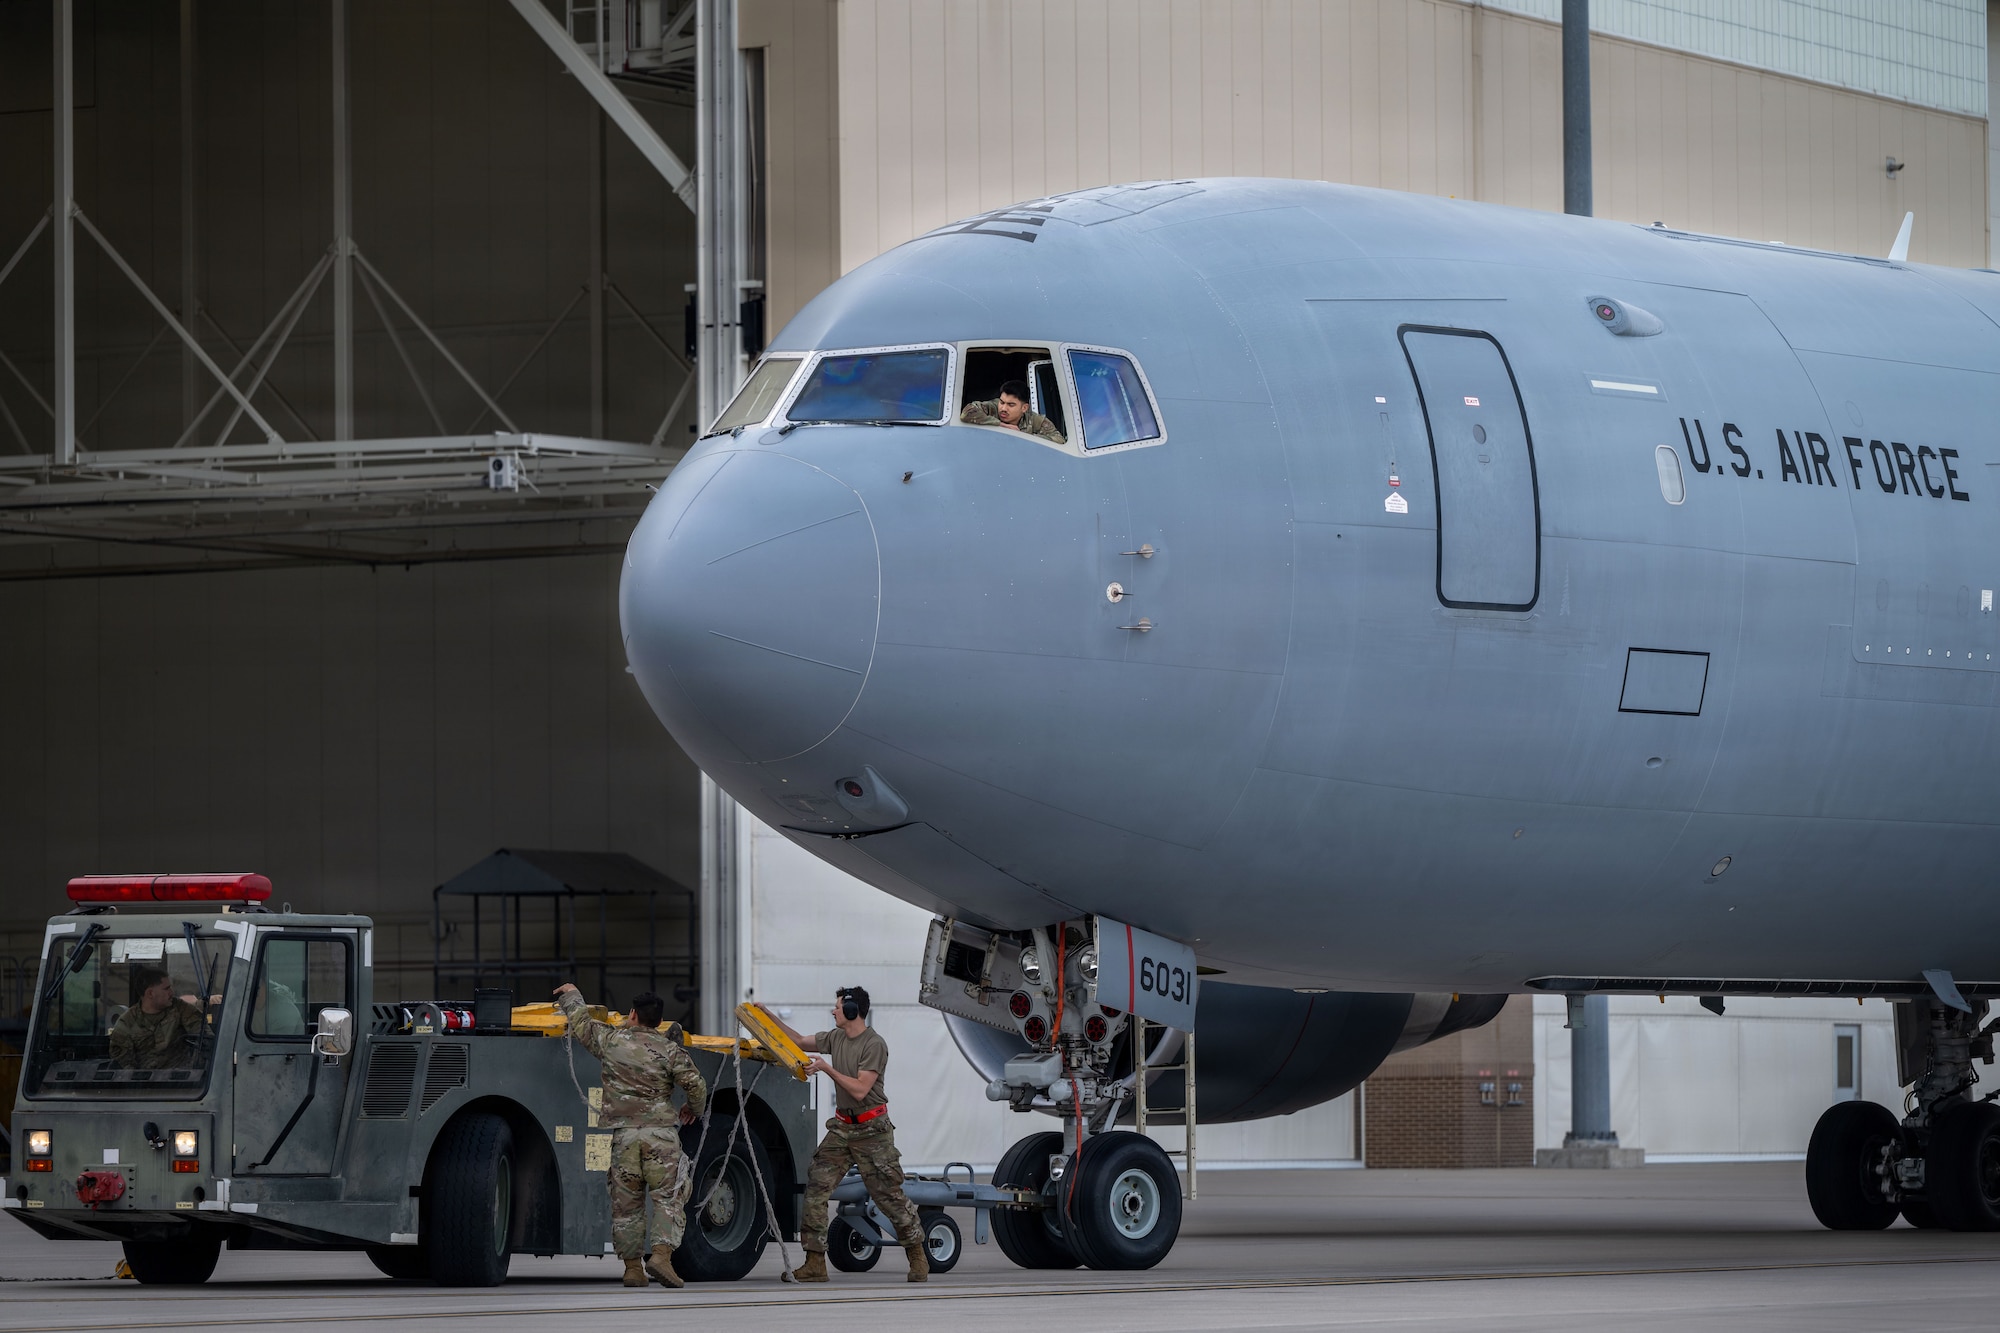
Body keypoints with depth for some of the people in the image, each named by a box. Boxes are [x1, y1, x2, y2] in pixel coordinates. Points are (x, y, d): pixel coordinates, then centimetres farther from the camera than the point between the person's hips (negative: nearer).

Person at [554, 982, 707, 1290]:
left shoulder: (610, 1040, 5)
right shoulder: (670, 1050, 1)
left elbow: (580, 1021, 22)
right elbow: (696, 1085, -5)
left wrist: (571, 993, 42)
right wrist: (693, 1108, 17)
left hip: (623, 1134, 2)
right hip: (661, 1133, -2)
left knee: (626, 1202, 9)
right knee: (667, 1197, -1)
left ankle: (632, 1267, 10)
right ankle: (662, 1255, -19)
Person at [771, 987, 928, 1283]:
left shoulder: (874, 1045, -14)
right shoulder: (835, 1038, 8)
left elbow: (860, 1090, -19)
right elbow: (799, 1041, 21)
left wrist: (827, 1068, -19)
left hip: (871, 1129, -7)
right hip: (842, 1127, 7)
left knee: (888, 1193, -2)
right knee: (815, 1189, -6)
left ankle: (918, 1256, 14)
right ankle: (814, 1264, -6)